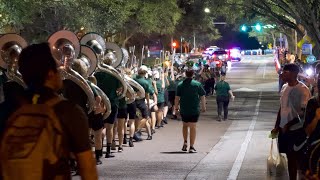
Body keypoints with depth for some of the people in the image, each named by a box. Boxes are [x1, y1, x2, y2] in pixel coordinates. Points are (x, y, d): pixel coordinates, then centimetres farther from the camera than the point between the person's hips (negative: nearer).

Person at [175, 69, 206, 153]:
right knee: (193, 127, 1)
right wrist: (203, 106, 13)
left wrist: (176, 106, 13)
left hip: (184, 110, 2)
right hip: (195, 110, -2)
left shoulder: (180, 85, -1)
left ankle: (185, 142, 13)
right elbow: (202, 96, 1)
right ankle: (191, 147, -3)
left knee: (185, 125, 22)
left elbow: (177, 97, 0)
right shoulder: (198, 84, -3)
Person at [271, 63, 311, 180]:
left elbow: (305, 112, -15)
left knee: (294, 157, -1)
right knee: (289, 156, 12)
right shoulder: (284, 87, 7)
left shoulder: (303, 90, -15)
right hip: (283, 129, 6)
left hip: (295, 130, -6)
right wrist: (277, 126, 14)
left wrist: (289, 124, -17)